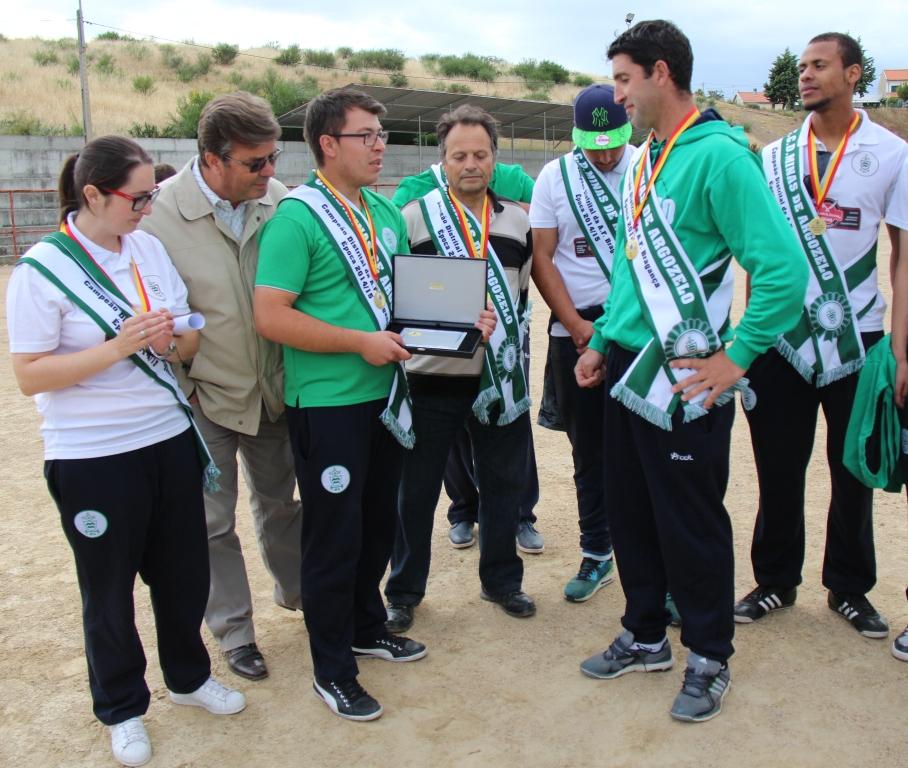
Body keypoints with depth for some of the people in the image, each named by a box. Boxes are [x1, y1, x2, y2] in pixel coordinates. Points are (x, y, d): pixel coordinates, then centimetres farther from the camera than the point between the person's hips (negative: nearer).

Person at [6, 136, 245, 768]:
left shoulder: (149, 248, 2)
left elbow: (189, 342, 9)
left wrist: (172, 340, -14)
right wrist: (119, 346, -24)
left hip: (171, 438, 5)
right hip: (93, 458, -5)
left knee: (184, 571, 16)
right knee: (109, 589, 13)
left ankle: (189, 675, 41)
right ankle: (122, 707, 35)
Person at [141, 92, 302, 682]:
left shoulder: (278, 198, -7)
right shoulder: (160, 213, -19)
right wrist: (177, 390, -11)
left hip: (273, 389, 4)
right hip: (204, 396, -3)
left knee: (280, 504, 22)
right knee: (214, 523, 10)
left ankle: (297, 594, 45)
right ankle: (235, 633, 29)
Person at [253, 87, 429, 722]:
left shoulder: (386, 212, 10)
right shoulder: (298, 217, -14)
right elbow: (271, 315, -20)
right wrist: (360, 341, -21)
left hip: (385, 395, 8)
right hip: (327, 402, -7)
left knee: (378, 523, 19)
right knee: (334, 536, 3)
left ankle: (367, 627, 40)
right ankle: (332, 671, 19)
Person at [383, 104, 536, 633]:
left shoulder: (518, 221, 10)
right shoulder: (413, 218, -2)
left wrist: (515, 355, 13)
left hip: (500, 379, 4)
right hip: (432, 381, -3)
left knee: (504, 481, 13)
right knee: (417, 489, 6)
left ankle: (502, 579, 32)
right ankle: (404, 591, 23)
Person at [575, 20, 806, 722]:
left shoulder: (719, 155, -15)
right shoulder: (642, 160, 11)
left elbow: (783, 268, -20)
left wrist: (735, 358, -18)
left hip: (682, 384, -8)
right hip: (627, 373, 8)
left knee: (691, 527, 6)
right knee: (629, 513, 17)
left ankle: (710, 658, 26)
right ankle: (645, 638, 36)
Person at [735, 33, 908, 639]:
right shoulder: (774, 157, 6)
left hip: (857, 338, -1)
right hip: (782, 338, 2)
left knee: (853, 470, 11)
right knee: (778, 469, 8)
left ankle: (849, 588, 27)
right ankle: (775, 580, 24)